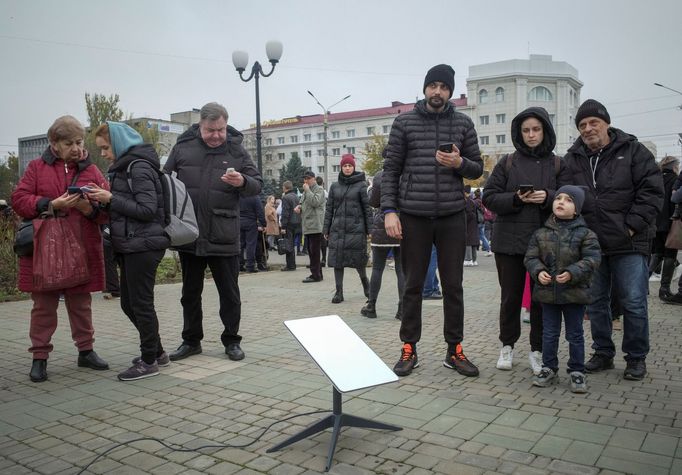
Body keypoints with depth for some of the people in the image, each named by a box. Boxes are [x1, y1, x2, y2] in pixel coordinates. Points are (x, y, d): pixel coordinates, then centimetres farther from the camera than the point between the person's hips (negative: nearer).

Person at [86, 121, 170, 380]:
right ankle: (156, 352, 27)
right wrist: (104, 197, 4)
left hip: (143, 245, -10)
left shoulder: (139, 167, -12)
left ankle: (149, 361, 11)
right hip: (130, 245, 10)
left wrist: (111, 198, -17)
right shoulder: (126, 167, 18)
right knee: (129, 303, 15)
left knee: (141, 304, -1)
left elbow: (147, 210, -18)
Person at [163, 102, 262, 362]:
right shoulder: (183, 147, 2)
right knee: (190, 292, 14)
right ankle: (191, 340, 29)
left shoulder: (236, 150, 0)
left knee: (229, 292, 8)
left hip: (224, 237, -2)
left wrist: (242, 182, -21)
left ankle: (231, 341, 22)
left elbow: (257, 184, 1)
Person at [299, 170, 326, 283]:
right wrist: (299, 206, 10)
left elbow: (315, 202, -21)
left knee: (314, 251, -10)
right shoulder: (305, 191, 22)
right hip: (307, 226, 9)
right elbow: (302, 202, 33)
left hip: (315, 226, -9)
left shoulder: (319, 189, -5)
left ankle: (315, 275, -7)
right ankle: (317, 273, 19)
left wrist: (307, 190, -13)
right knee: (311, 251, 12)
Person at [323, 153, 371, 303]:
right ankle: (339, 292, 9)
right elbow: (329, 208, 11)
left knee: (358, 258, 3)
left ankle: (365, 283, 30)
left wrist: (370, 229, -7)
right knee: (337, 259, 1)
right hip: (338, 229, 3)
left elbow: (367, 207, -2)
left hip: (356, 228, -3)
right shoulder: (335, 186, 10)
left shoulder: (361, 185, 1)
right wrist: (326, 229, 6)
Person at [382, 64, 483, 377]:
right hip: (413, 217, -1)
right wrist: (389, 211, -8)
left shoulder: (463, 124, 8)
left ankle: (455, 350, 19)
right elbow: (391, 169, 1)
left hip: (452, 217, 2)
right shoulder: (404, 123, 3)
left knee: (453, 286, 7)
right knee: (413, 286, 7)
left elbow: (477, 168, 11)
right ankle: (409, 349, 18)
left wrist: (460, 163, -12)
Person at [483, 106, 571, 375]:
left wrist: (548, 198, -20)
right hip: (510, 240, 0)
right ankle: (507, 346, 24)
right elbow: (489, 198, 1)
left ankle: (538, 350, 19)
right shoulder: (508, 163, 6)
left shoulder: (558, 165, 6)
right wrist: (516, 199, -16)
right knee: (510, 296, 8)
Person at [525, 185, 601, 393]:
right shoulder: (541, 233, 1)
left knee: (575, 335, 9)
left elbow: (592, 259, -11)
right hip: (548, 291, 2)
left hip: (574, 292, -2)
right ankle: (549, 369, 25)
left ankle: (577, 372, 22)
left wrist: (572, 273, -23)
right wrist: (538, 271, -16)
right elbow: (531, 257, 2)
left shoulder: (584, 234, -6)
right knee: (549, 333, 12)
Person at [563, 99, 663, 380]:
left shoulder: (632, 151, -2)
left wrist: (632, 226, -13)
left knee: (633, 302, 1)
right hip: (590, 243, 4)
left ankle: (636, 358, 17)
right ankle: (603, 353, 25)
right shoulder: (572, 158, 7)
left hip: (628, 243, -3)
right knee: (596, 302, 11)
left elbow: (652, 191, -7)